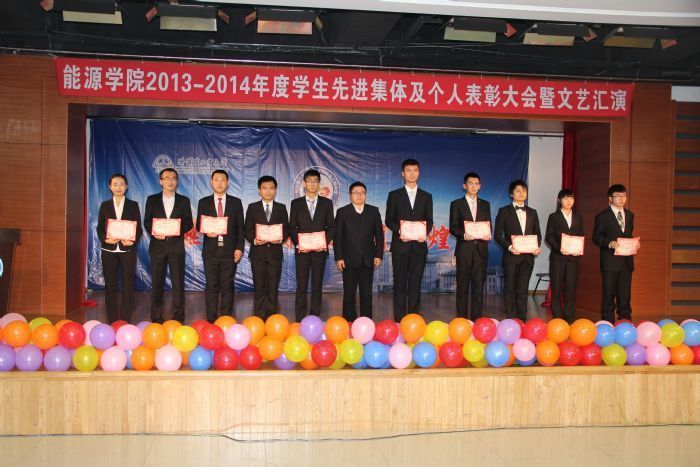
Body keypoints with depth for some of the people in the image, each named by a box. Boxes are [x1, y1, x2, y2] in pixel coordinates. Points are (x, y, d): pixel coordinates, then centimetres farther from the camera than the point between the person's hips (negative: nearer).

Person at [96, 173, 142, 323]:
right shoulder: (105, 205, 8)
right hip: (109, 250, 1)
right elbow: (100, 228, 6)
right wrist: (105, 239, -13)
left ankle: (126, 319, 6)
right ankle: (112, 320, 11)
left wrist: (133, 241, -16)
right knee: (110, 285, 4)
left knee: (128, 285, 0)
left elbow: (139, 228, 2)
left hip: (128, 249, -1)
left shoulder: (133, 205, 5)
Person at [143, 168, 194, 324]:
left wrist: (180, 229, -14)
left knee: (178, 283, 0)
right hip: (157, 246, 0)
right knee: (157, 283, 4)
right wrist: (153, 232, -12)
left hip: (176, 246, 0)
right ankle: (156, 317, 11)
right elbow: (147, 222, 7)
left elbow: (189, 223, 6)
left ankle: (178, 317, 5)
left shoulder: (184, 201, 8)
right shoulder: (152, 200, 9)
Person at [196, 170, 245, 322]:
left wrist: (239, 248, -4)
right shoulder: (204, 202, 9)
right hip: (211, 251, 0)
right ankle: (211, 320, 8)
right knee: (211, 286, 3)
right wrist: (206, 231, -13)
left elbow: (240, 227, 5)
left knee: (227, 286, 4)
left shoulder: (236, 202, 7)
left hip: (230, 251, 0)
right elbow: (199, 225, 9)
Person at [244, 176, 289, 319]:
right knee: (259, 288, 2)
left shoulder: (281, 208, 9)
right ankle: (259, 319, 7)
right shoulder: (252, 207, 6)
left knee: (273, 289, 3)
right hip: (258, 252, -1)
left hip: (275, 252, 1)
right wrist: (254, 240, -13)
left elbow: (286, 229, 8)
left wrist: (281, 238, -12)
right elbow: (247, 230, 5)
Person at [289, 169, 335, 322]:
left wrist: (325, 242, -9)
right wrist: (298, 243, -9)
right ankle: (300, 321, 1)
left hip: (320, 250, 1)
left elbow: (331, 227, 7)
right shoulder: (296, 203, 7)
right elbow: (292, 227, 5)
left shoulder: (327, 203, 8)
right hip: (302, 250, -1)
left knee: (317, 287, 4)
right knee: (301, 287, -2)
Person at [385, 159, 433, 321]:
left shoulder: (426, 197, 13)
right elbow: (389, 220, 3)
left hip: (419, 245, 2)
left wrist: (425, 232, -11)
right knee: (400, 283, 0)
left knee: (415, 284, 2)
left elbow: (429, 220, 9)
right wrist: (399, 231, -15)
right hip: (400, 245, -1)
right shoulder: (394, 195, 8)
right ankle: (399, 320, 3)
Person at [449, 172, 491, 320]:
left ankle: (476, 319, 8)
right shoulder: (456, 204, 6)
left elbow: (488, 226, 13)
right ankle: (462, 319, 6)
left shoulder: (485, 205, 15)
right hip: (464, 249, -2)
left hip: (481, 249, 3)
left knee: (479, 286, 3)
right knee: (463, 286, 1)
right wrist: (463, 235, -19)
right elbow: (452, 228, 0)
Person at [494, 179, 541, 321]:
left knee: (523, 290, 6)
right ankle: (510, 319, 4)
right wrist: (509, 247, -17)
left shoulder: (532, 212, 14)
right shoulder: (504, 211, 2)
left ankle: (522, 319, 10)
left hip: (528, 256, 3)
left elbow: (537, 233, 15)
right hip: (511, 256, -3)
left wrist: (537, 247, -4)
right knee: (510, 289, 1)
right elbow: (498, 234, -3)